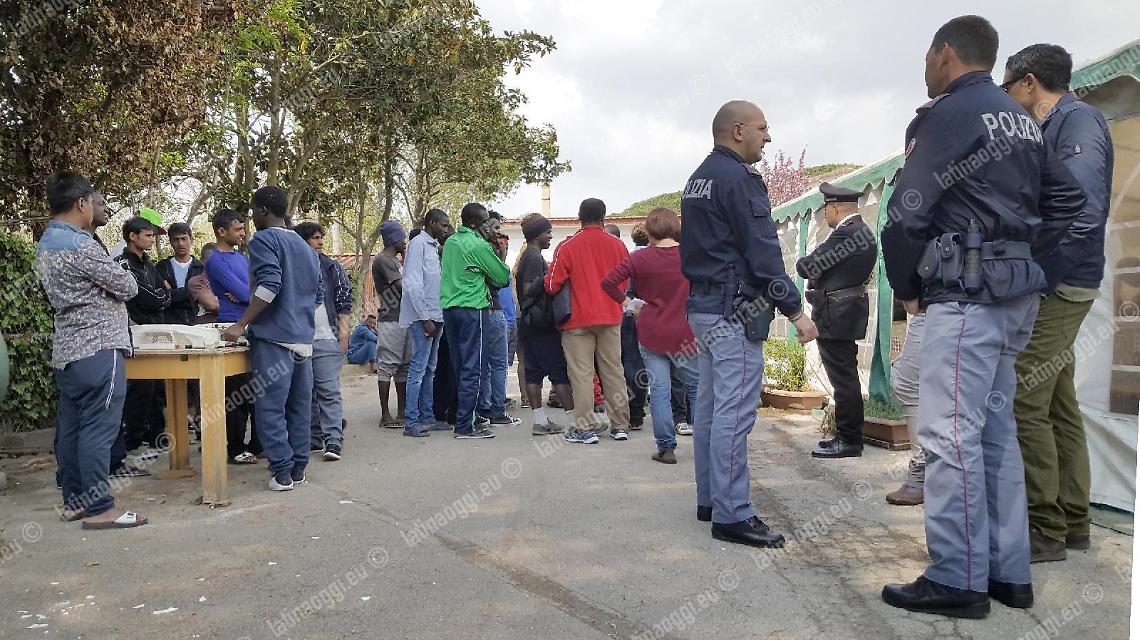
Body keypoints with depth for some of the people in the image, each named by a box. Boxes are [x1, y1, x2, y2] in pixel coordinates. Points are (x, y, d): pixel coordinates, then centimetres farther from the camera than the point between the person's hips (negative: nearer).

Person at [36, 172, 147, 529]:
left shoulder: (46, 244, 14)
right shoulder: (80, 245, -17)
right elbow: (128, 287, -12)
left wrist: (98, 288, 0)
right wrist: (110, 286, 9)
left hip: (66, 348, 10)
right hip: (98, 347, -10)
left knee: (70, 427, 12)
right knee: (98, 428, -6)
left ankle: (74, 500, 20)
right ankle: (99, 508, -2)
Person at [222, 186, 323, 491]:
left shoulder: (263, 240, -4)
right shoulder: (305, 247, 19)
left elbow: (269, 285, -19)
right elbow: (319, 295, 19)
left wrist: (241, 325, -17)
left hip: (273, 337, -7)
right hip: (303, 338, 8)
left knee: (271, 407, -4)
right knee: (300, 405, 10)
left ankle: (282, 471, -4)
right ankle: (299, 467, 14)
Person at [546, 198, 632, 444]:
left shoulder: (567, 246, -8)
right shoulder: (617, 245, 2)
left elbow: (552, 285, -9)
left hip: (578, 319, -3)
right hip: (611, 318, 3)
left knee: (581, 373, 1)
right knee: (614, 371, 10)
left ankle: (586, 428, 1)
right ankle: (621, 425, 15)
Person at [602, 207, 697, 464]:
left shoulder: (640, 258, -8)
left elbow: (608, 282, -12)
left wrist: (627, 302, -2)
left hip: (652, 333, -1)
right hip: (685, 334, 1)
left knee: (659, 391, 4)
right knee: (696, 388, 14)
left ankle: (666, 448, 6)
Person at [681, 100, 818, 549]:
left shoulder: (698, 179, 18)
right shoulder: (738, 178, -12)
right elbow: (763, 252, -17)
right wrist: (795, 310, -13)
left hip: (702, 306, 10)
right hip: (735, 309, -10)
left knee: (709, 406, 13)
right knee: (734, 412, -8)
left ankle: (710, 500, 21)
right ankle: (732, 515, -4)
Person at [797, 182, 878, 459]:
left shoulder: (846, 233, -18)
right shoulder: (863, 231, 15)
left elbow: (806, 267, -17)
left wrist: (805, 263, 4)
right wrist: (816, 270, 2)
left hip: (836, 315, -11)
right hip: (848, 310, 11)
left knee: (843, 379, -4)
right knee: (846, 378, 16)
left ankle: (849, 441, 3)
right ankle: (848, 436, 25)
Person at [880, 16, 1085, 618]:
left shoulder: (946, 114, -9)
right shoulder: (1020, 118, 17)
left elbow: (906, 214, -11)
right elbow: (1066, 200, 18)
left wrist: (906, 287, 2)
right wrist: (1019, 257, 15)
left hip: (966, 297, -9)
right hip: (1016, 296, 9)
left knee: (950, 435, -6)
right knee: (995, 432, 13)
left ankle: (958, 579, 0)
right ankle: (1007, 573, 19)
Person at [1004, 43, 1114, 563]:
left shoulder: (1077, 121, -9)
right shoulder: (1048, 129, 19)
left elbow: (1082, 211, -22)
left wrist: (1032, 275, -19)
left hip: (1056, 287, -10)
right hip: (1054, 287, 10)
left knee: (1025, 404, -9)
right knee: (1058, 406, 13)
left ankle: (1044, 529, 0)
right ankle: (1071, 523, 23)